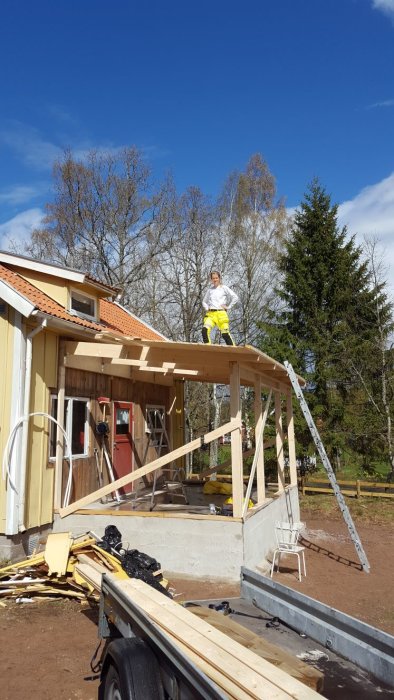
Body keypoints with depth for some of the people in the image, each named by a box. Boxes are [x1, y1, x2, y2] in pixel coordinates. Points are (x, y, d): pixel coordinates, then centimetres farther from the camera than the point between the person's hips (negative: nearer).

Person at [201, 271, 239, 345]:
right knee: (205, 329, -22)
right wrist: (206, 308, 11)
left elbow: (235, 298, 2)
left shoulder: (224, 288, 6)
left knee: (225, 334, -9)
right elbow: (204, 301, 29)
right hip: (210, 314, 3)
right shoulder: (209, 289, 17)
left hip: (221, 313, -3)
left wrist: (228, 307, -2)